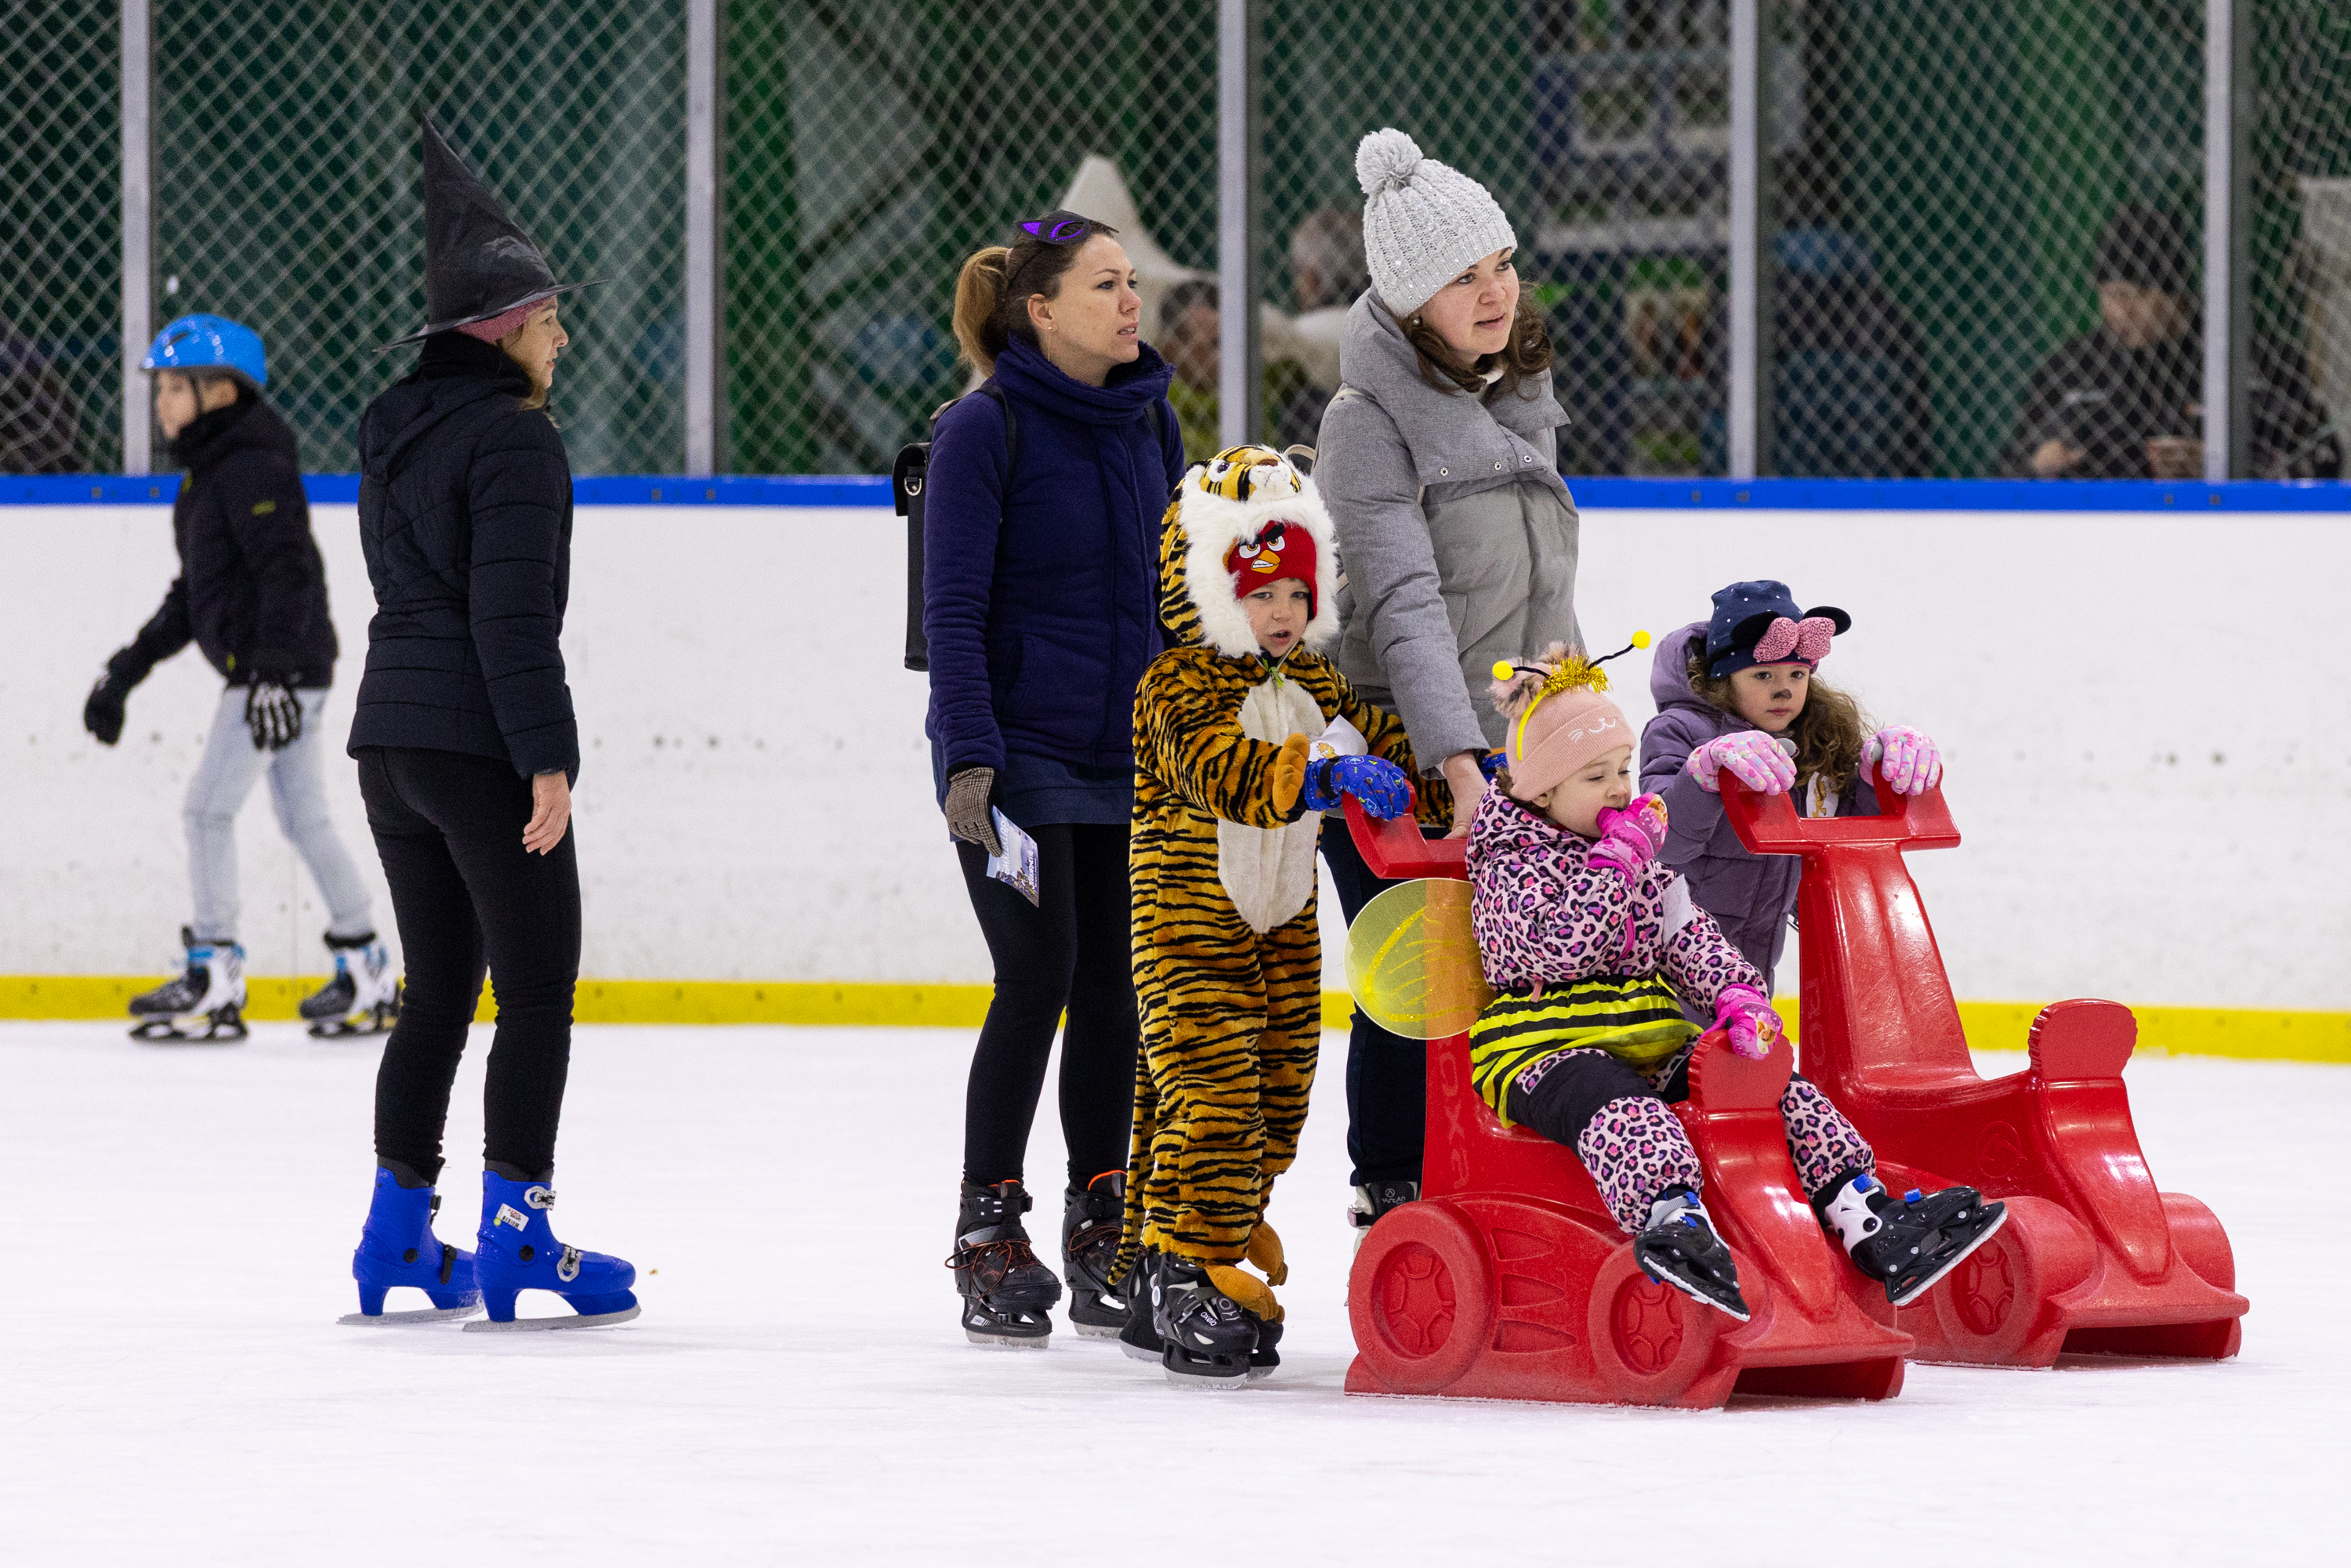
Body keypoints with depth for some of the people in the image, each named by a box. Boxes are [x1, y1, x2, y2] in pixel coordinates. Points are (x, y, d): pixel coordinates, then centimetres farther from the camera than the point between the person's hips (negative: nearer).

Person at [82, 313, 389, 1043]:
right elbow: (194, 595, 24)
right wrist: (128, 669, 21)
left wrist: (273, 668, -31)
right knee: (304, 816, 12)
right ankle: (368, 977, 17)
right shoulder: (208, 475, 18)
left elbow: (288, 571, -23)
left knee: (209, 807, -9)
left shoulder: (253, 469, -14)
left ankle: (214, 978, -6)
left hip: (281, 670, -10)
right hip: (268, 672, 10)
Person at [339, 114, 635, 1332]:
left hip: (392, 735, 8)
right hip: (480, 742, -8)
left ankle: (398, 1235, 14)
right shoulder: (513, 440, -13)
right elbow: (511, 617, -18)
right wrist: (547, 758, -18)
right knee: (538, 991, -2)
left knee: (438, 990, 14)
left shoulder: (396, 431, 14)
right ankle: (513, 1236, -5)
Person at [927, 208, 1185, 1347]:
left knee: (1114, 985, 5)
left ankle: (1101, 1231, 15)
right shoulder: (986, 429, -10)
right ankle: (988, 1233, 1)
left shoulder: (1147, 420, 8)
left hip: (1129, 754, 6)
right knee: (1039, 977, -9)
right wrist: (969, 758, -20)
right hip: (1018, 752, -6)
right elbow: (954, 610, -12)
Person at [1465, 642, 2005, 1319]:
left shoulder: (1641, 859, 21)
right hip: (1542, 1052, -7)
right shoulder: (1509, 864, 0)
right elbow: (1561, 947, -18)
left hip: (1653, 1044, 7)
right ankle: (1671, 1221, -71)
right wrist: (1617, 861, -13)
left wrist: (1736, 995, -7)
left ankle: (1870, 1224, -26)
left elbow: (1688, 936, 14)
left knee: (1775, 1085, -13)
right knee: (1618, 1105, -41)